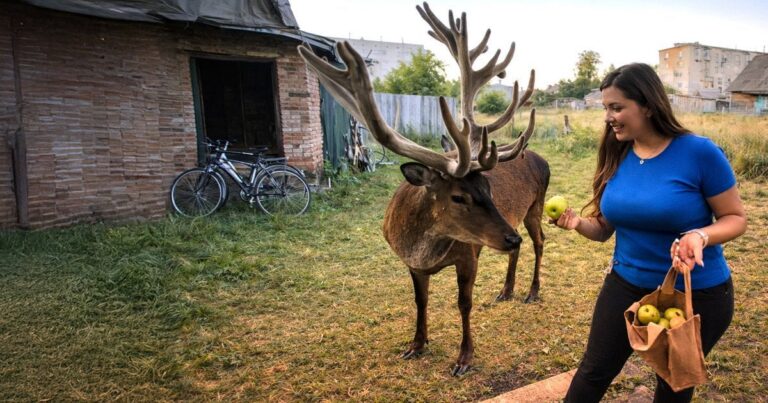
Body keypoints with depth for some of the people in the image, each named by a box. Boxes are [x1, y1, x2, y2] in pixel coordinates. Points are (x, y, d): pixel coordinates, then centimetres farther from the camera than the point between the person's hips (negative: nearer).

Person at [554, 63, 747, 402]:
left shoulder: (699, 152, -19)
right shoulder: (616, 157, -5)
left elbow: (735, 218, -11)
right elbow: (606, 227, 2)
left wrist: (701, 236, -32)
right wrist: (577, 222, -19)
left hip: (697, 294, -3)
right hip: (626, 285, 4)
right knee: (594, 372, 11)